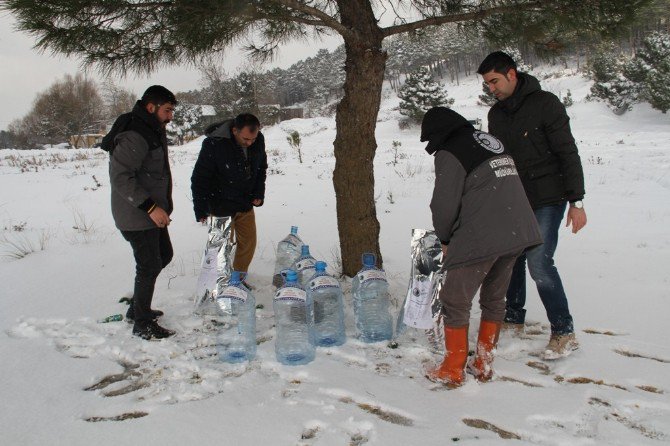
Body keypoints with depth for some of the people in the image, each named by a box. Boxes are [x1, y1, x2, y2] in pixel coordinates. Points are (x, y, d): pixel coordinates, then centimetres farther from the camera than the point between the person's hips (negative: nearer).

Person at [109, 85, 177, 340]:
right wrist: (151, 207, -28)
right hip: (136, 216, -11)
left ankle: (137, 308, 33)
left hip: (153, 211, 11)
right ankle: (142, 324, 11)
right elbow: (120, 177, -28)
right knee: (150, 266, -4)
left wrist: (164, 204, 19)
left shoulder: (154, 131, 11)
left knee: (163, 255, 20)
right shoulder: (133, 137, -22)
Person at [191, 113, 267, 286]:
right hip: (221, 205, -5)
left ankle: (239, 278, 27)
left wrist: (259, 195, 3)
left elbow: (261, 168, 11)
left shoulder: (258, 140, -9)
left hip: (246, 204, 5)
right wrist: (201, 211, -15)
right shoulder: (214, 144, -25)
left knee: (248, 243, 9)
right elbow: (199, 179, -17)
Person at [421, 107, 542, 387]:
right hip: (519, 231, 8)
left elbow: (445, 204, -6)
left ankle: (452, 371, 14)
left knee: (455, 302, 6)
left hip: (480, 238, -8)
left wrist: (445, 239, 12)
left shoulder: (450, 153, -4)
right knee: (494, 298, 20)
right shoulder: (491, 141, 21)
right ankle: (483, 364, 29)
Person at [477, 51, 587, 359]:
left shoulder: (544, 103, -10)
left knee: (539, 262, -13)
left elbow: (568, 153, -12)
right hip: (514, 201, 7)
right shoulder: (496, 113, 10)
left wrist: (576, 201, -15)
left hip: (547, 200, -6)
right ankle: (514, 319, 26)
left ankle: (564, 333, 0)